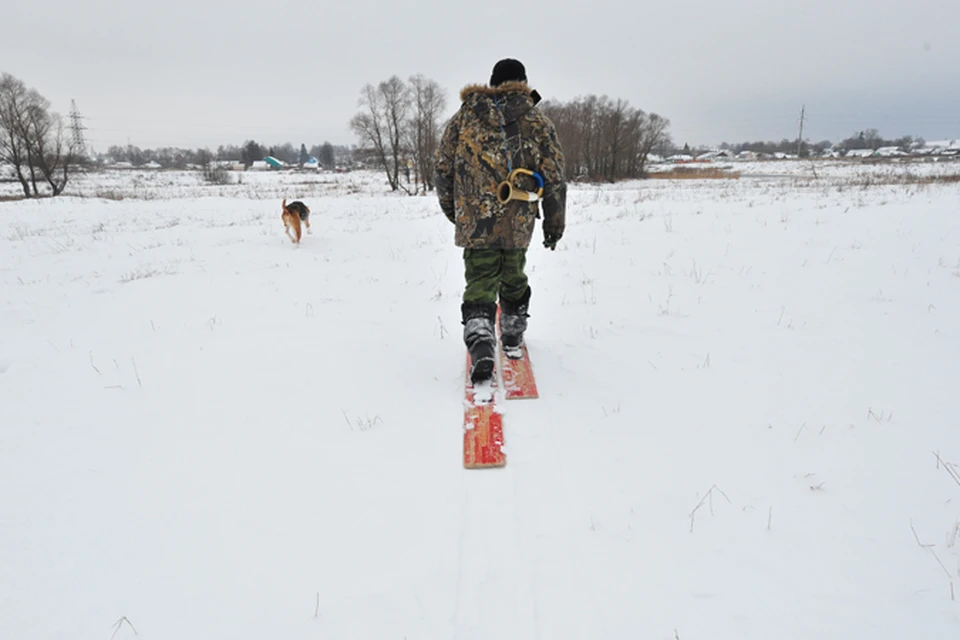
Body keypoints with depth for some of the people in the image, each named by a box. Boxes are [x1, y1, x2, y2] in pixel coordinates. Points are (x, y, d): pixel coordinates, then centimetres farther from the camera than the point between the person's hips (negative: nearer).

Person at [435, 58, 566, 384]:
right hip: (519, 223, 1)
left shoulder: (465, 116, 7)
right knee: (514, 279, 21)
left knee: (480, 284, -1)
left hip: (474, 221, -1)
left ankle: (481, 348, -21)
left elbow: (443, 167, 9)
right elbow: (554, 179, 2)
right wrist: (554, 224, 10)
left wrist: (451, 209, 23)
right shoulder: (539, 122, 5)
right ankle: (513, 340, 36)